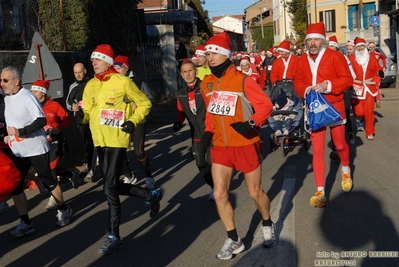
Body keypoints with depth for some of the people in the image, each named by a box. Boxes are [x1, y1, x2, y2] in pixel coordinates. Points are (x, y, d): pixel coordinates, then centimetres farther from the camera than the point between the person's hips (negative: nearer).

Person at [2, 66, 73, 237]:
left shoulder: (27, 97, -16)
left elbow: (41, 120, -23)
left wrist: (20, 132, -27)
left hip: (36, 149, -7)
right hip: (17, 151, 7)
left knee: (48, 181, 6)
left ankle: (63, 210, 27)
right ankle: (25, 223, 13)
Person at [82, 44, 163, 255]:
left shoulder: (123, 82, -7)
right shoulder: (90, 85, 9)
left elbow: (144, 103, 1)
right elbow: (86, 110, 18)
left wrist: (133, 121, -10)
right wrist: (81, 120, -2)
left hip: (117, 141, -7)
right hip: (99, 141, 7)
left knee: (109, 189, -10)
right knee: (113, 185, 13)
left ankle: (113, 237, 3)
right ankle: (151, 195, 36)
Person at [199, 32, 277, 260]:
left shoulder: (242, 80, -15)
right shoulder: (207, 83, 3)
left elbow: (265, 104, -12)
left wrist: (251, 124, -27)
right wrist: (208, 131, 3)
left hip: (246, 145, -5)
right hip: (220, 147, 5)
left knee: (255, 192, 10)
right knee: (220, 194, 1)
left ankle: (268, 225, 40)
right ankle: (234, 240, 18)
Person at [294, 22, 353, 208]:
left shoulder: (335, 56, -9)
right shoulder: (301, 61, 3)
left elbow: (347, 79, -11)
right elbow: (297, 82, 10)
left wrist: (327, 85, -25)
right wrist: (305, 90, -12)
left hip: (334, 107, -2)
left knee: (340, 144, 15)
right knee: (317, 150, 0)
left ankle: (346, 169, 49)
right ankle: (320, 192, 4)